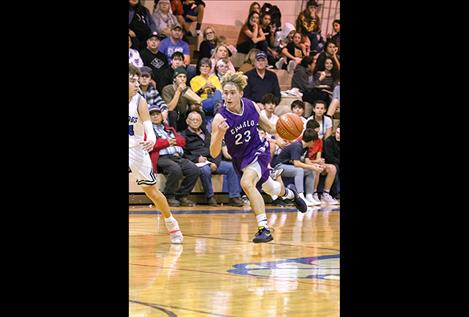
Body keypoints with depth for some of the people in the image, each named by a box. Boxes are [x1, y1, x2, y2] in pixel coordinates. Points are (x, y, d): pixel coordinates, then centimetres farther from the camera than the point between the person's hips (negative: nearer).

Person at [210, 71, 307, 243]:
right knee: (270, 189, 25)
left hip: (258, 151, -2)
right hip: (240, 158, 2)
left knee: (246, 183, -31)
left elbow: (267, 126, 3)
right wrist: (219, 134, -48)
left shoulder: (251, 106, -18)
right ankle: (289, 192, 62)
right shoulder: (220, 118, -26)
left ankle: (264, 228, -26)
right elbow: (214, 153, -30)